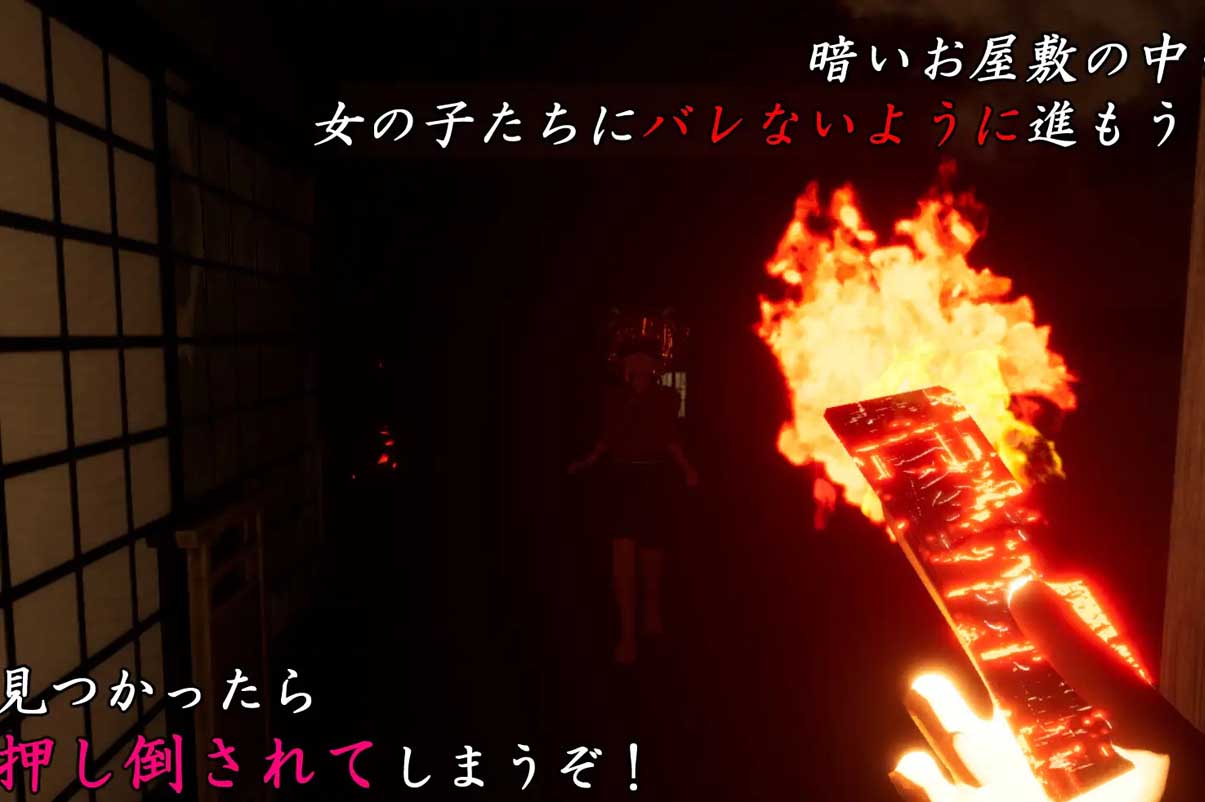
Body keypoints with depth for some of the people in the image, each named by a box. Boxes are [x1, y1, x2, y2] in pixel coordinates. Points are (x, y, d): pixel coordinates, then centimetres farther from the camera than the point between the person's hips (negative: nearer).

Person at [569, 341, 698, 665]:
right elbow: (607, 439, 9)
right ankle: (627, 634, -6)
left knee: (651, 547, 10)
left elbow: (670, 439, 9)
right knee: (623, 550, -11)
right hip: (622, 479, 0)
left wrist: (687, 469, -1)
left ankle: (652, 611, 40)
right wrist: (589, 461, -5)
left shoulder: (667, 397, 5)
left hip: (655, 479, 0)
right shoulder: (615, 399, 7)